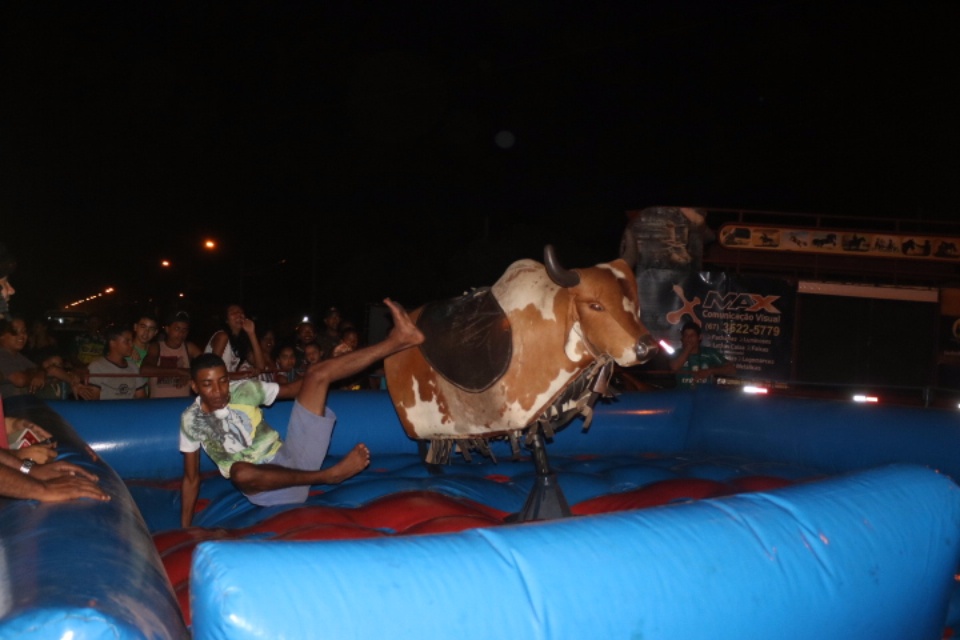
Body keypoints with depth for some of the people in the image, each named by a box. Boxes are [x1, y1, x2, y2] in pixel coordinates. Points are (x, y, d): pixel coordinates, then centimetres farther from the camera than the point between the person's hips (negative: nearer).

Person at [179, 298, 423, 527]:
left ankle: (398, 339, -26)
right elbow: (191, 478, 5)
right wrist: (184, 529, 2)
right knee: (240, 471, -43)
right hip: (262, 486, -2)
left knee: (317, 373, -11)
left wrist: (337, 367, 4)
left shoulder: (244, 390, 1)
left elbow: (291, 389, 8)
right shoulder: (191, 420, -1)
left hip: (292, 461, 2)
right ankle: (328, 475, -32)